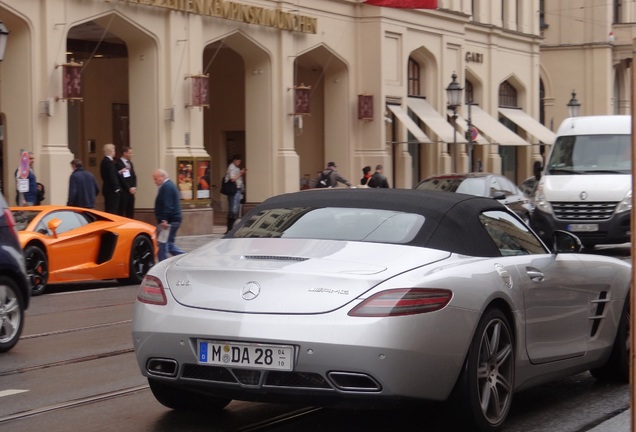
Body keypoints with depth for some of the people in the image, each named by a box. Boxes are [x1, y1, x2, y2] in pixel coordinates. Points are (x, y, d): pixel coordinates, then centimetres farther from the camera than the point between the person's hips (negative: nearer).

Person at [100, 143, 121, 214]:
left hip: (107, 189, 10)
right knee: (112, 211, -10)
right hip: (112, 190, -10)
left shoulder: (104, 161, 15)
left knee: (108, 210, 12)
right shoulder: (109, 162, -17)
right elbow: (112, 176, -22)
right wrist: (116, 188, -19)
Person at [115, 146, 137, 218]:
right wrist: (129, 188, -14)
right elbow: (121, 178, -16)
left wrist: (134, 187, 1)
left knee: (130, 212, 7)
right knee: (121, 212, -5)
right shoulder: (118, 163, -10)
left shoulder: (130, 163, 17)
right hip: (123, 191, -8)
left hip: (131, 191, 8)